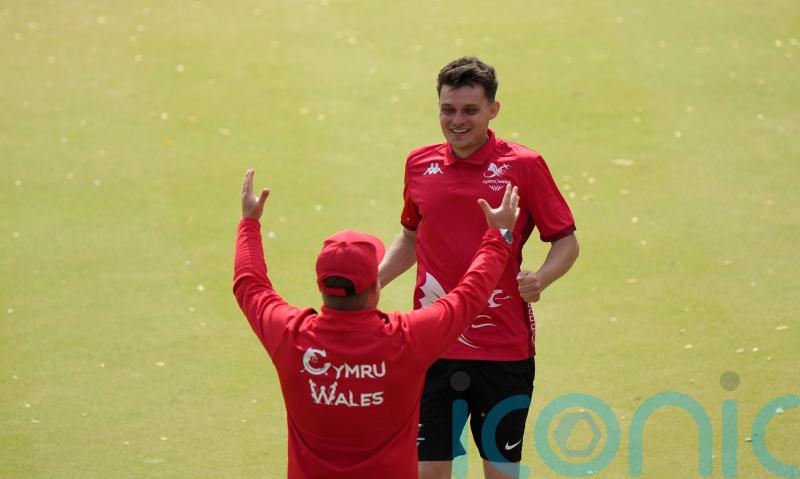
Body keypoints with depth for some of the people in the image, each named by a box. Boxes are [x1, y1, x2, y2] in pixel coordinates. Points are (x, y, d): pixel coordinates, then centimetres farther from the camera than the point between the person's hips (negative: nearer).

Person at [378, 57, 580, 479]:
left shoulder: (523, 166, -5)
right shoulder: (419, 164, 6)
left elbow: (566, 241, 0)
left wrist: (541, 278, -19)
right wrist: (375, 279, 6)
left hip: (503, 352, -3)